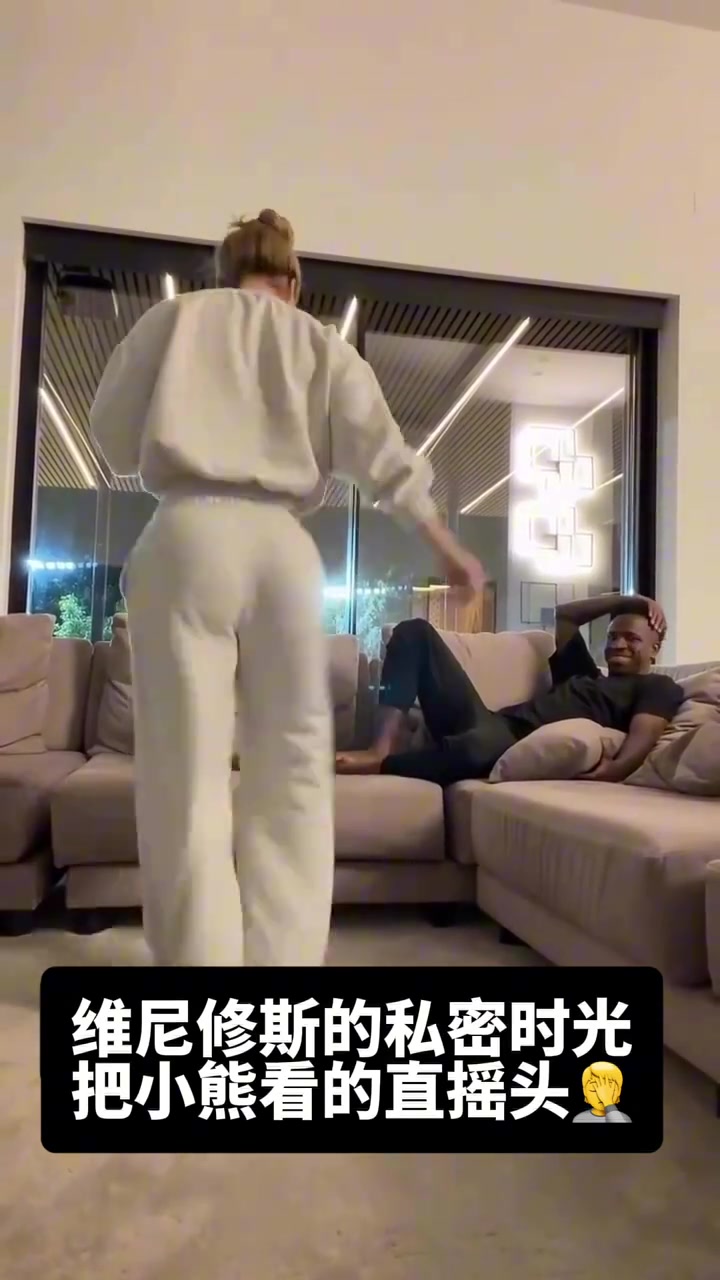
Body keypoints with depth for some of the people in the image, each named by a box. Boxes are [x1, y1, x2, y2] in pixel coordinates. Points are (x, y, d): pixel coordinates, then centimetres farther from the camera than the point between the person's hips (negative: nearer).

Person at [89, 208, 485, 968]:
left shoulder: (174, 317, 16)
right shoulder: (321, 342, 17)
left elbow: (111, 436, 13)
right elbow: (383, 459, 9)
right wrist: (448, 548, 17)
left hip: (189, 533, -1)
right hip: (283, 544, 1)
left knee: (187, 763, 0)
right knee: (293, 762, 8)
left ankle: (201, 958, 1)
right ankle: (282, 956, 11)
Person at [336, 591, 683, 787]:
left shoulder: (657, 688, 14)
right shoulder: (586, 676, 36)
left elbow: (644, 735, -7)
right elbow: (563, 615, 46)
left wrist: (616, 768, -29)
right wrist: (629, 601, 41)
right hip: (491, 726, 9)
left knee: (481, 743, -48)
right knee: (415, 632, 5)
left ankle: (375, 764, -25)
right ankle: (383, 747, -15)